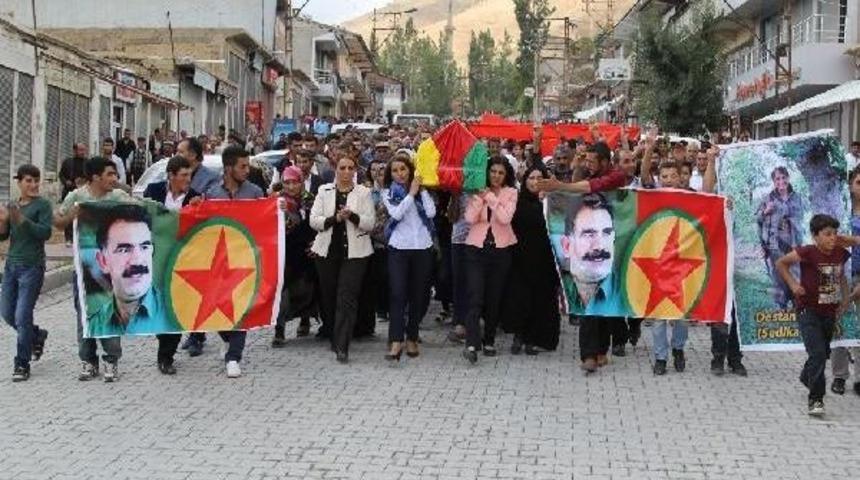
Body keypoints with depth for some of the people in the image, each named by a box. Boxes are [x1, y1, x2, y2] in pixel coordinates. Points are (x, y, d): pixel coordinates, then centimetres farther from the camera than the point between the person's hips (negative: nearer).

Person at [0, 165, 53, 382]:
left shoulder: (42, 205, -5)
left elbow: (45, 232, -15)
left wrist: (22, 219, -22)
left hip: (32, 266, -6)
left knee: (22, 316, -8)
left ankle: (22, 364, 0)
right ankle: (37, 335, 37)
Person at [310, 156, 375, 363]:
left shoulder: (363, 192, 5)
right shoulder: (324, 191, 9)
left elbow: (370, 222, -2)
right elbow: (314, 220, 1)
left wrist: (352, 216, -19)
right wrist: (335, 218, -15)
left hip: (354, 252, -2)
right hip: (328, 251, 2)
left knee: (347, 298, -11)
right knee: (329, 297, 8)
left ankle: (341, 347, -14)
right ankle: (334, 337, 26)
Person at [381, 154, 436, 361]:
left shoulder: (422, 190, 9)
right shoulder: (388, 192, 5)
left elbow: (431, 212, -5)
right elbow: (396, 213, -11)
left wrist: (422, 190, -4)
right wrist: (411, 192, -7)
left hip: (423, 247, 2)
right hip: (398, 247, -2)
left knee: (419, 294, 6)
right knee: (398, 294, -11)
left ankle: (412, 338, 17)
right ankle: (396, 342, -15)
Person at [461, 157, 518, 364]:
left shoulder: (511, 193, 2)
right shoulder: (477, 191, 4)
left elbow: (505, 218, -13)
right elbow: (470, 218, -9)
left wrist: (490, 197, -16)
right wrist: (480, 197, -15)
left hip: (500, 249, 1)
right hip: (476, 248, -1)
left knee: (494, 299, 8)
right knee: (475, 298, -11)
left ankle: (489, 341, 22)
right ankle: (472, 344, -18)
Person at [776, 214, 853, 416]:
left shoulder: (841, 254, -4)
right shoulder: (808, 252, -20)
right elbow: (781, 263, -8)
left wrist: (845, 297, 6)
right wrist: (793, 284, -15)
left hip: (829, 312, 6)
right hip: (808, 311, -6)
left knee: (824, 353, 21)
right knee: (818, 354, -17)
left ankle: (807, 377, 51)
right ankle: (816, 399, -10)